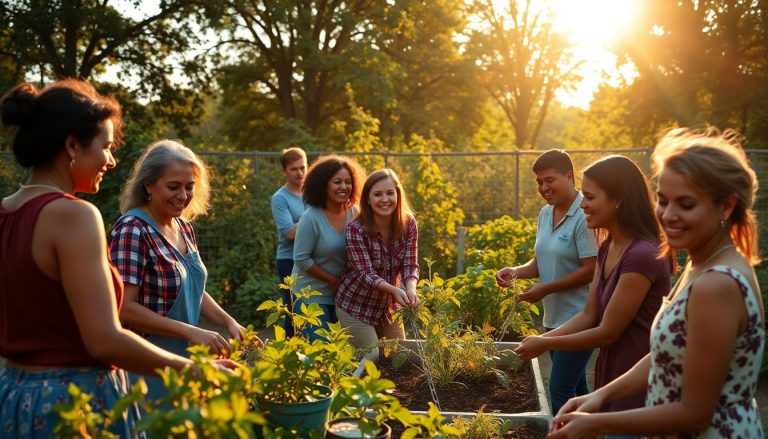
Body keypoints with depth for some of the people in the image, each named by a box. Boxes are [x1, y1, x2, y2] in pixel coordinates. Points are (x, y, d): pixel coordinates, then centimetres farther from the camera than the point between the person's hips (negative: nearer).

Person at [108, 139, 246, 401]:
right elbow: (124, 308, -22)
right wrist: (190, 332, -24)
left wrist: (229, 322, 1)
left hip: (185, 358, 7)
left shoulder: (184, 227, 6)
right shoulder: (132, 230, -17)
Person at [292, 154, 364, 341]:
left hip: (343, 295, 5)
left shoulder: (354, 214, -3)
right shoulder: (311, 218, -18)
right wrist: (333, 280, -12)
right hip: (311, 295, -5)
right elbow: (301, 259, -16)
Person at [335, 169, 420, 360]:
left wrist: (410, 288, -34)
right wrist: (394, 290, -42)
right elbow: (365, 273, -25)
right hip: (356, 307, -5)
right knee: (373, 359, -1)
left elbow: (410, 265, -12)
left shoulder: (408, 224, -10)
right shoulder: (355, 229, -22)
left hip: (389, 306, 5)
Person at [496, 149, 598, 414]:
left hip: (578, 319, -8)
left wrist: (545, 289, -18)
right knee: (575, 388, 18)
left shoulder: (584, 216, -17)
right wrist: (516, 271, -4)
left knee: (560, 390, -7)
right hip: (554, 318, 8)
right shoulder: (545, 213, 8)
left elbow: (591, 270, -20)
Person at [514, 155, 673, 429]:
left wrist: (546, 344, -13)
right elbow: (588, 315, 5)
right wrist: (542, 337, -6)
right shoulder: (608, 247, 4)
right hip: (611, 372, 8)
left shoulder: (643, 255, -25)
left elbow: (608, 332, -21)